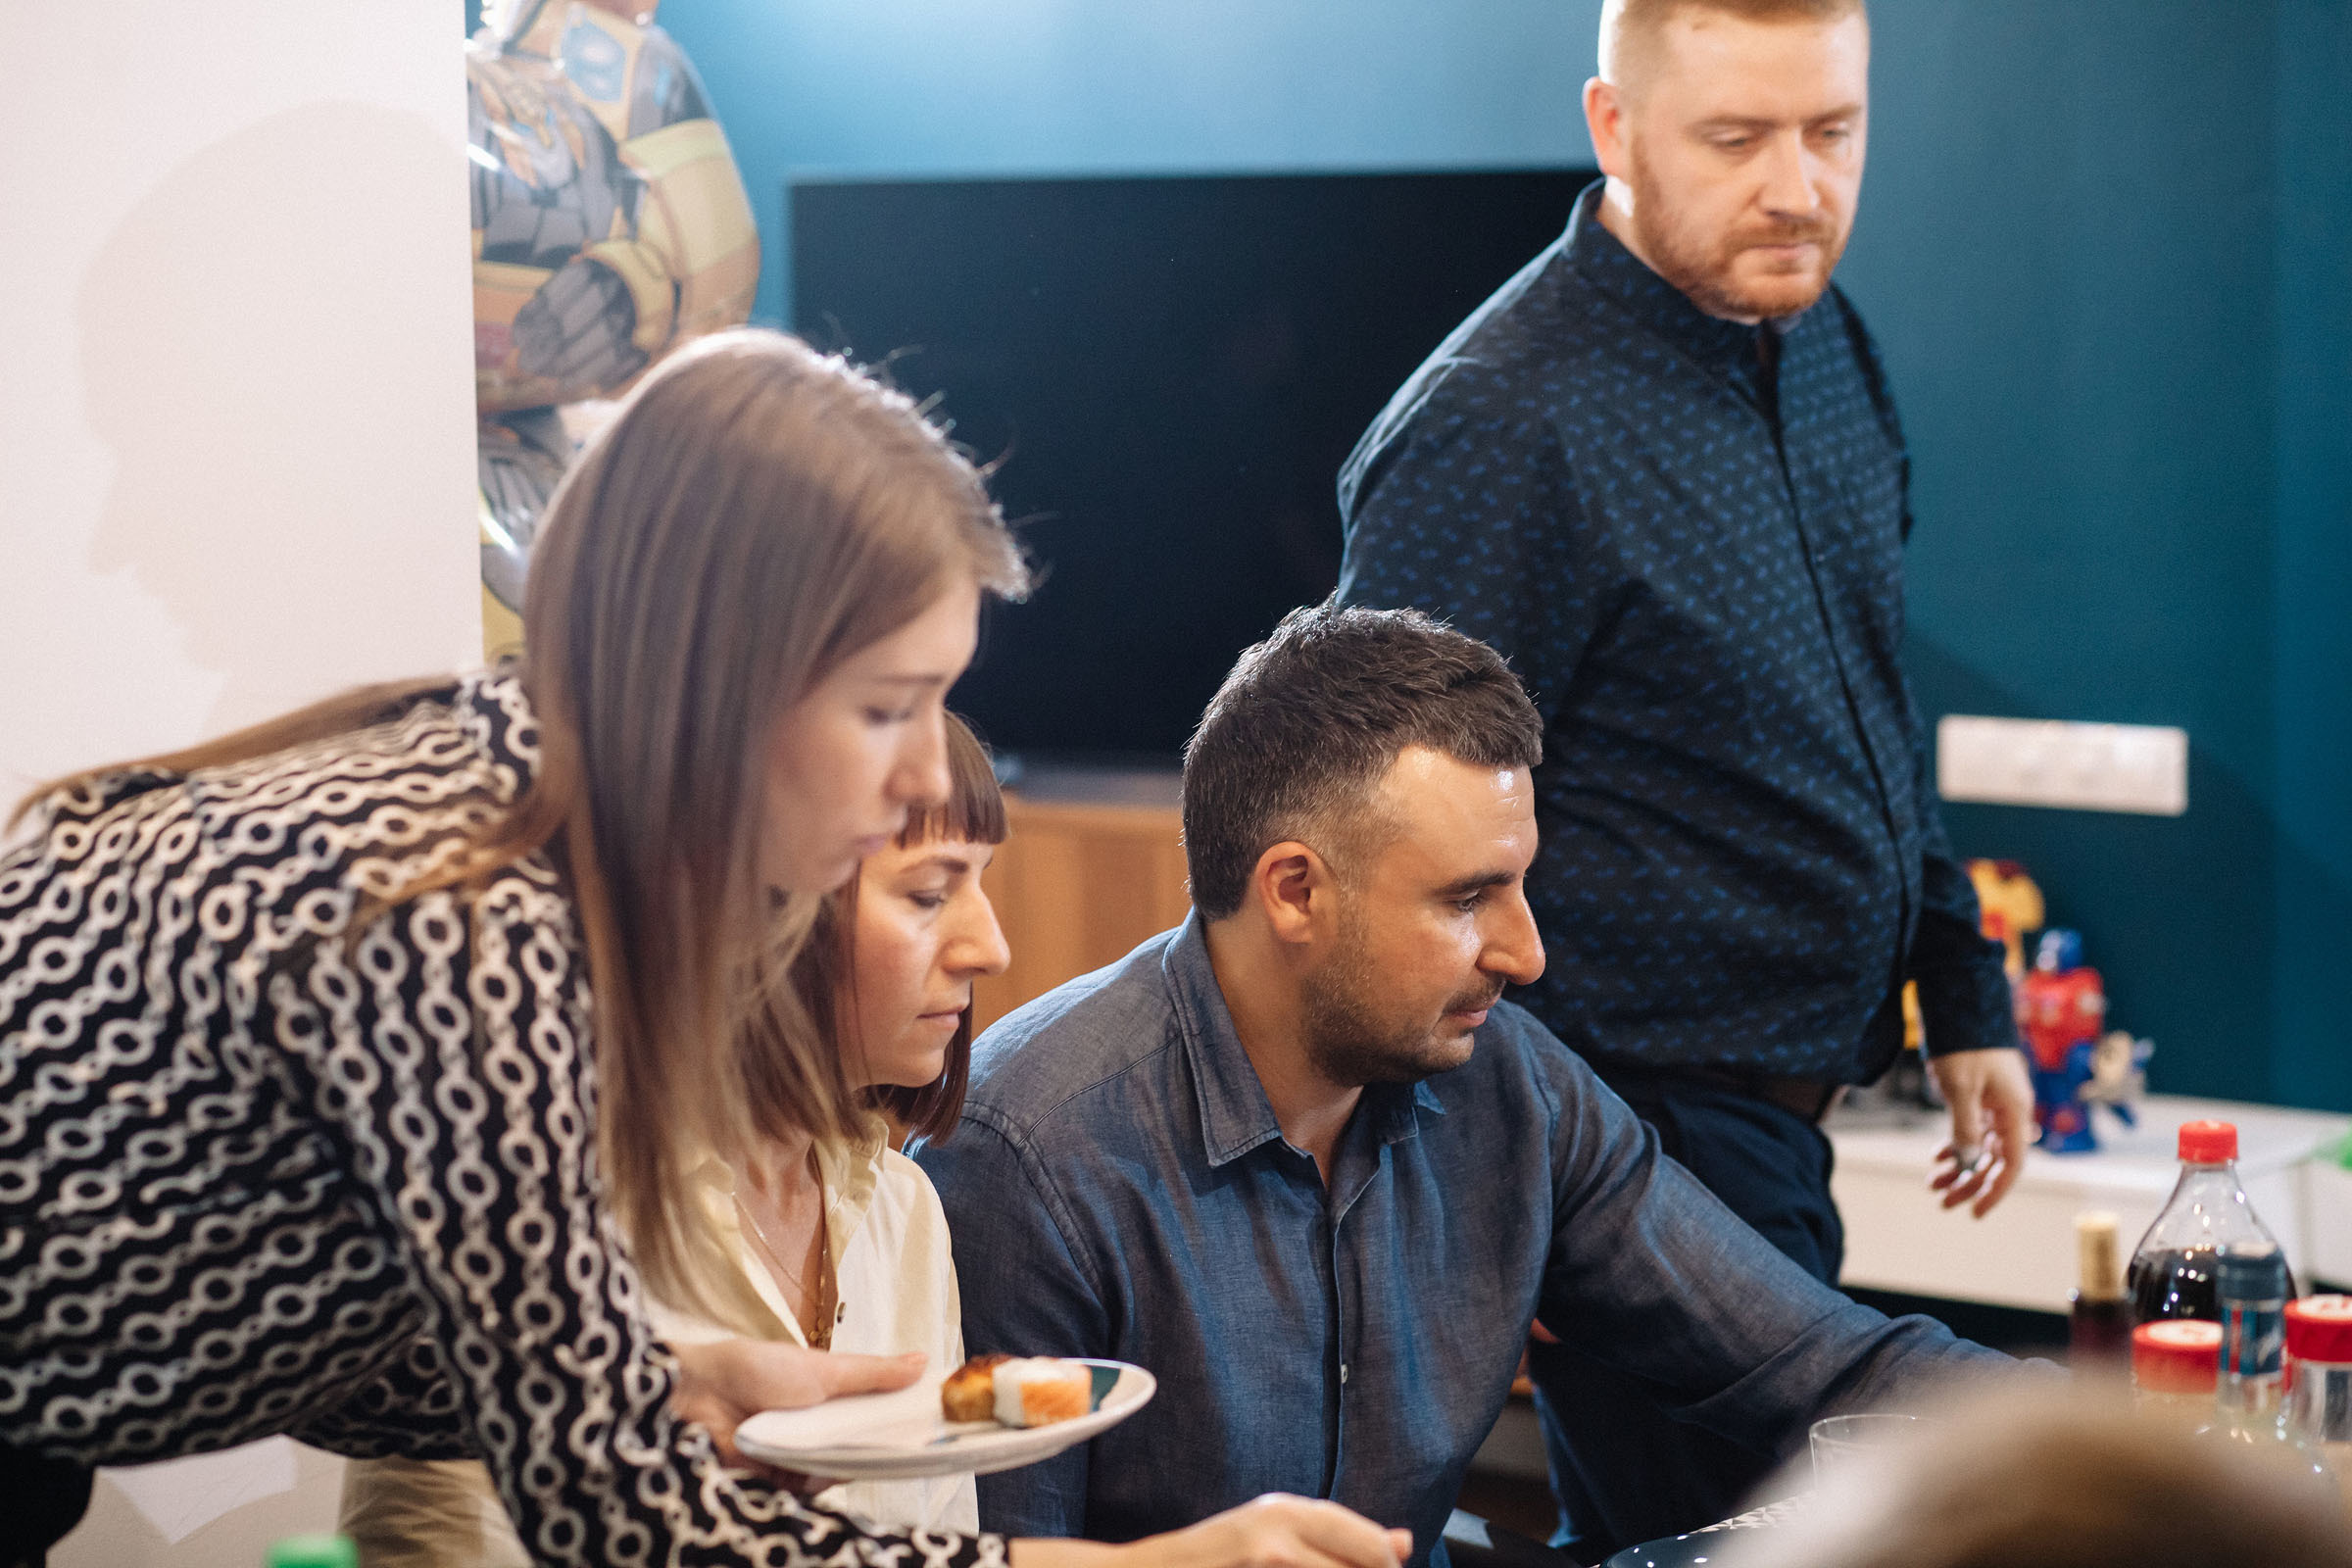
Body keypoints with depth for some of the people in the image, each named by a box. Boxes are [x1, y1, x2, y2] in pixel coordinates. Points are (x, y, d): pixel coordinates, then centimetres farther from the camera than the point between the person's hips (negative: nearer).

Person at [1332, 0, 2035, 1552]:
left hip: (1781, 1117, 8)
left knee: (1631, 1537, 18)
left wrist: (1966, 998, 19)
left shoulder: (1825, 339, 8)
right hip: (1652, 1126, -8)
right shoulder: (1502, 425, -19)